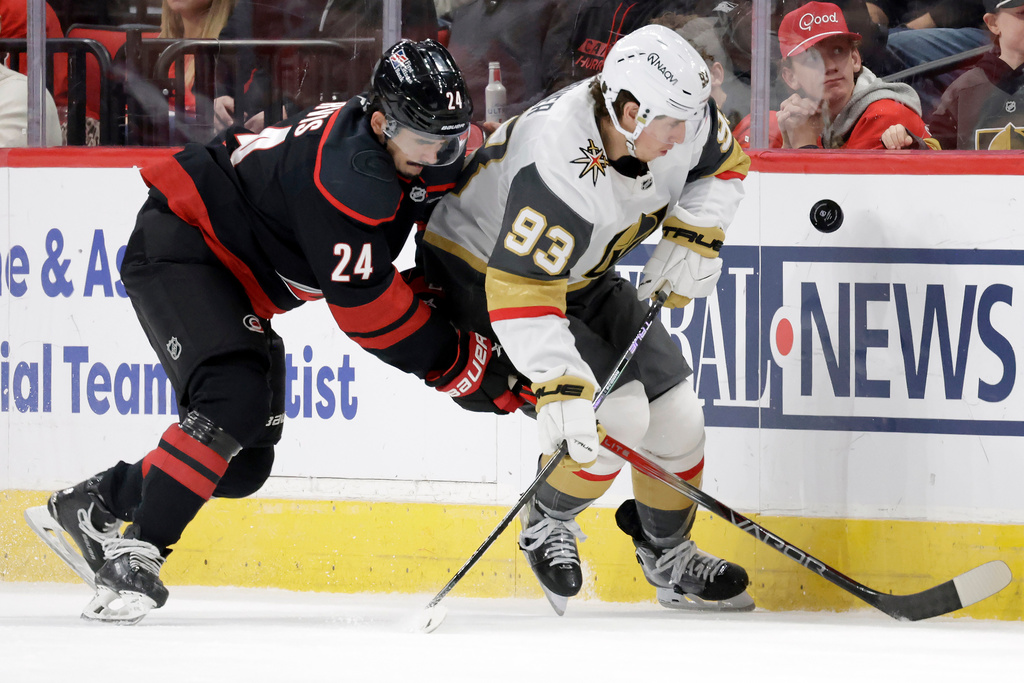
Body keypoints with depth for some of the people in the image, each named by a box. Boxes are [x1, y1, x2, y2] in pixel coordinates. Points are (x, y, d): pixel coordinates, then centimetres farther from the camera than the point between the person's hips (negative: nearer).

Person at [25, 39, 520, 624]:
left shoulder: (433, 154, -5)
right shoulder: (347, 173, -33)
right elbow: (365, 304, -30)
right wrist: (471, 370, -25)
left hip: (239, 285, 10)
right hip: (178, 244, -10)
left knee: (246, 463, 6)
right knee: (234, 400, -30)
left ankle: (87, 508, 21)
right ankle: (133, 556, -25)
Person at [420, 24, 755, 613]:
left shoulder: (681, 117, -19)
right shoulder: (558, 171, -42)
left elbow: (724, 165, 5)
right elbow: (520, 296, -41)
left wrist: (692, 237, -10)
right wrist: (562, 390, -49)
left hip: (584, 274, 8)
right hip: (482, 273, -8)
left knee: (676, 417, 3)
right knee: (618, 414, -20)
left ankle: (670, 557, 25)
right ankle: (546, 526, 6)